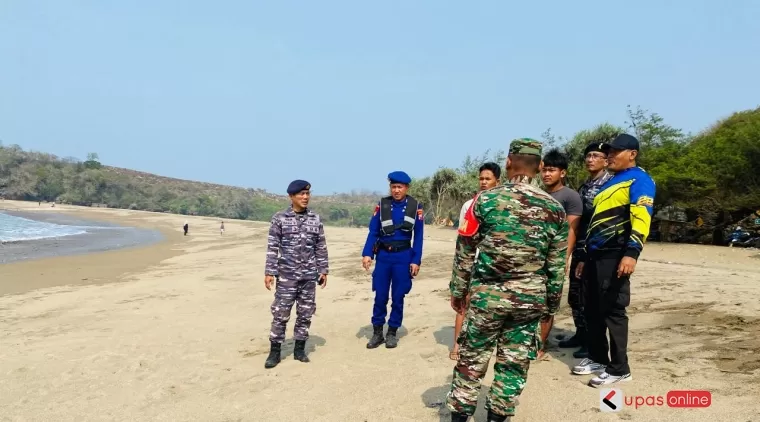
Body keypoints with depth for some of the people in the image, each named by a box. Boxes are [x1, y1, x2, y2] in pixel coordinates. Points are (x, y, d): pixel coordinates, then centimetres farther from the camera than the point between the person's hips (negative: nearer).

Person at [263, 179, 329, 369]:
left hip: (309, 275, 3)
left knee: (305, 313, 8)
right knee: (280, 313, 0)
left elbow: (321, 247, 9)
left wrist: (323, 270, 6)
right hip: (287, 275, -3)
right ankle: (275, 351, 12)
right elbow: (272, 247, -4)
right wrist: (269, 272, -9)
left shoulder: (316, 219, 5)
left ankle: (300, 349, 21)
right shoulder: (279, 218, -3)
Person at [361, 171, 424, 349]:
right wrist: (367, 254, -12)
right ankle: (377, 332, 17)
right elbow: (373, 232, -1)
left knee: (398, 297, 6)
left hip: (403, 257, -1)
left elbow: (418, 236, 0)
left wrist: (416, 261, -5)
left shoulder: (416, 207, -2)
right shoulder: (382, 205, 0)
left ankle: (392, 332, 20)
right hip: (383, 255, 1)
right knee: (380, 296, 5)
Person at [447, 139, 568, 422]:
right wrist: (552, 305, 14)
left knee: (472, 360, 11)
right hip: (530, 299, 2)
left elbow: (465, 252, -3)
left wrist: (458, 290, 8)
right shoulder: (554, 209, 0)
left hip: (487, 295, -2)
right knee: (514, 364, 13)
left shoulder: (486, 200, -7)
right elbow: (557, 265, 4)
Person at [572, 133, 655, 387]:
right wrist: (584, 256, 24)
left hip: (614, 256, -9)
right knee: (592, 309, 13)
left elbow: (641, 219, -20)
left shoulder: (639, 180, -5)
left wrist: (631, 253, -32)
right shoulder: (609, 183, 24)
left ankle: (619, 369, 6)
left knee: (613, 311, -5)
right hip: (596, 255, 9)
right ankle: (598, 359, 25)